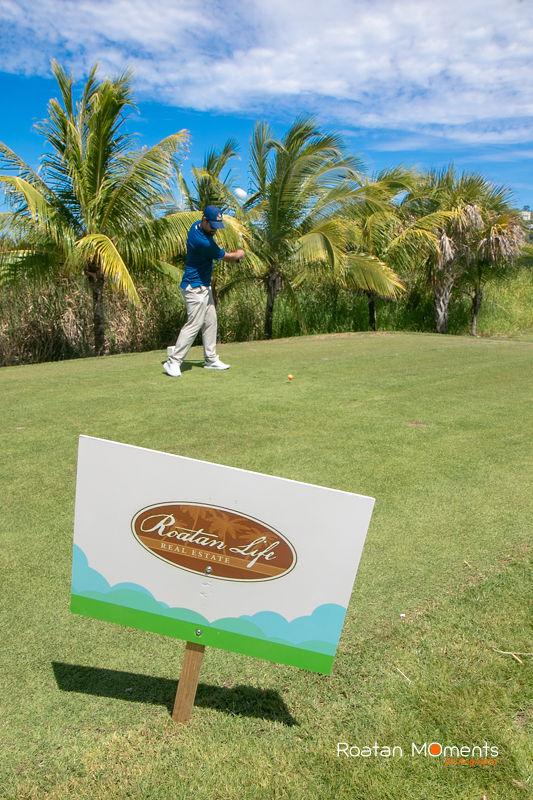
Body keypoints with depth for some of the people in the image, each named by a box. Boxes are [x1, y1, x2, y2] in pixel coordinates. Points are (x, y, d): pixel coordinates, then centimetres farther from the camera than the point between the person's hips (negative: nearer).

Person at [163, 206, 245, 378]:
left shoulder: (197, 226, 4)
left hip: (204, 286, 11)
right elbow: (226, 257, -12)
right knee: (194, 324, -11)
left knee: (210, 321, 12)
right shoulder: (202, 242, -26)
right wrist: (239, 254, 10)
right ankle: (173, 361, -6)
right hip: (195, 288, -11)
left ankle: (211, 359, 20)